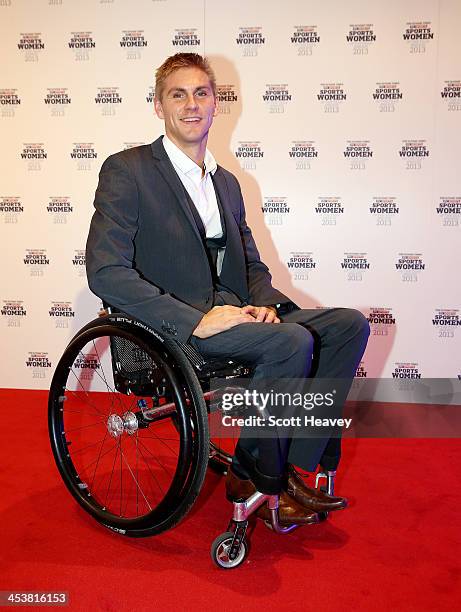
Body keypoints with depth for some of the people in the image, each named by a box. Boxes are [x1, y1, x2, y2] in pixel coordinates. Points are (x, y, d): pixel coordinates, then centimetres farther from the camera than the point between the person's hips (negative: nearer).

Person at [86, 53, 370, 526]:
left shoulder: (227, 182, 18)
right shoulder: (126, 171, -4)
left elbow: (252, 263, 22)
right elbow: (105, 272, -15)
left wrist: (263, 303, -3)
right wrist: (195, 320, -22)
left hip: (231, 315, 7)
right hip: (169, 329, -7)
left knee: (349, 324, -7)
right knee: (292, 341, -28)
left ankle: (294, 463, -5)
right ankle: (255, 476, -5)